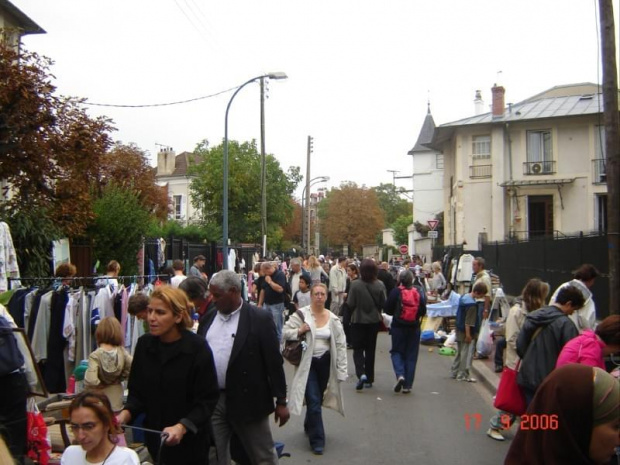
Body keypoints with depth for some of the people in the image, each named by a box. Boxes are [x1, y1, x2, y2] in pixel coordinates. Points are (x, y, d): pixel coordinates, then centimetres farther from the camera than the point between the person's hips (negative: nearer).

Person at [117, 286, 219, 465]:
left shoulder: (198, 348, -17)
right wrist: (126, 413, -16)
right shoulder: (144, 344, -5)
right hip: (154, 439, 4)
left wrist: (182, 427, -28)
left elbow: (207, 400, -16)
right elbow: (137, 392, 2)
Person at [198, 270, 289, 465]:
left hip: (247, 401, -4)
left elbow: (274, 362, -8)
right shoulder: (207, 320, 7)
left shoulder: (260, 319, -9)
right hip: (210, 400, 5)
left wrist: (281, 401, -7)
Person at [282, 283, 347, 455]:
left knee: (317, 399, 18)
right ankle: (317, 440, 8)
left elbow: (340, 344, 0)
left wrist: (341, 369, -4)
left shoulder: (333, 318, -2)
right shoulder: (301, 314, -9)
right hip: (307, 363, -3)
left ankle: (309, 426, 45)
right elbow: (285, 332, -5)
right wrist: (299, 331, -23)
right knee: (313, 401, -5)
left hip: (325, 362, 3)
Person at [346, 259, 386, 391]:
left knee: (358, 349, 9)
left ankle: (361, 373, -13)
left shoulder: (355, 285, -17)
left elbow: (350, 304, -13)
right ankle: (369, 379, 20)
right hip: (374, 320, 3)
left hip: (358, 321, -2)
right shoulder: (380, 285, -10)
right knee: (370, 350, 14)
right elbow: (383, 303, -4)